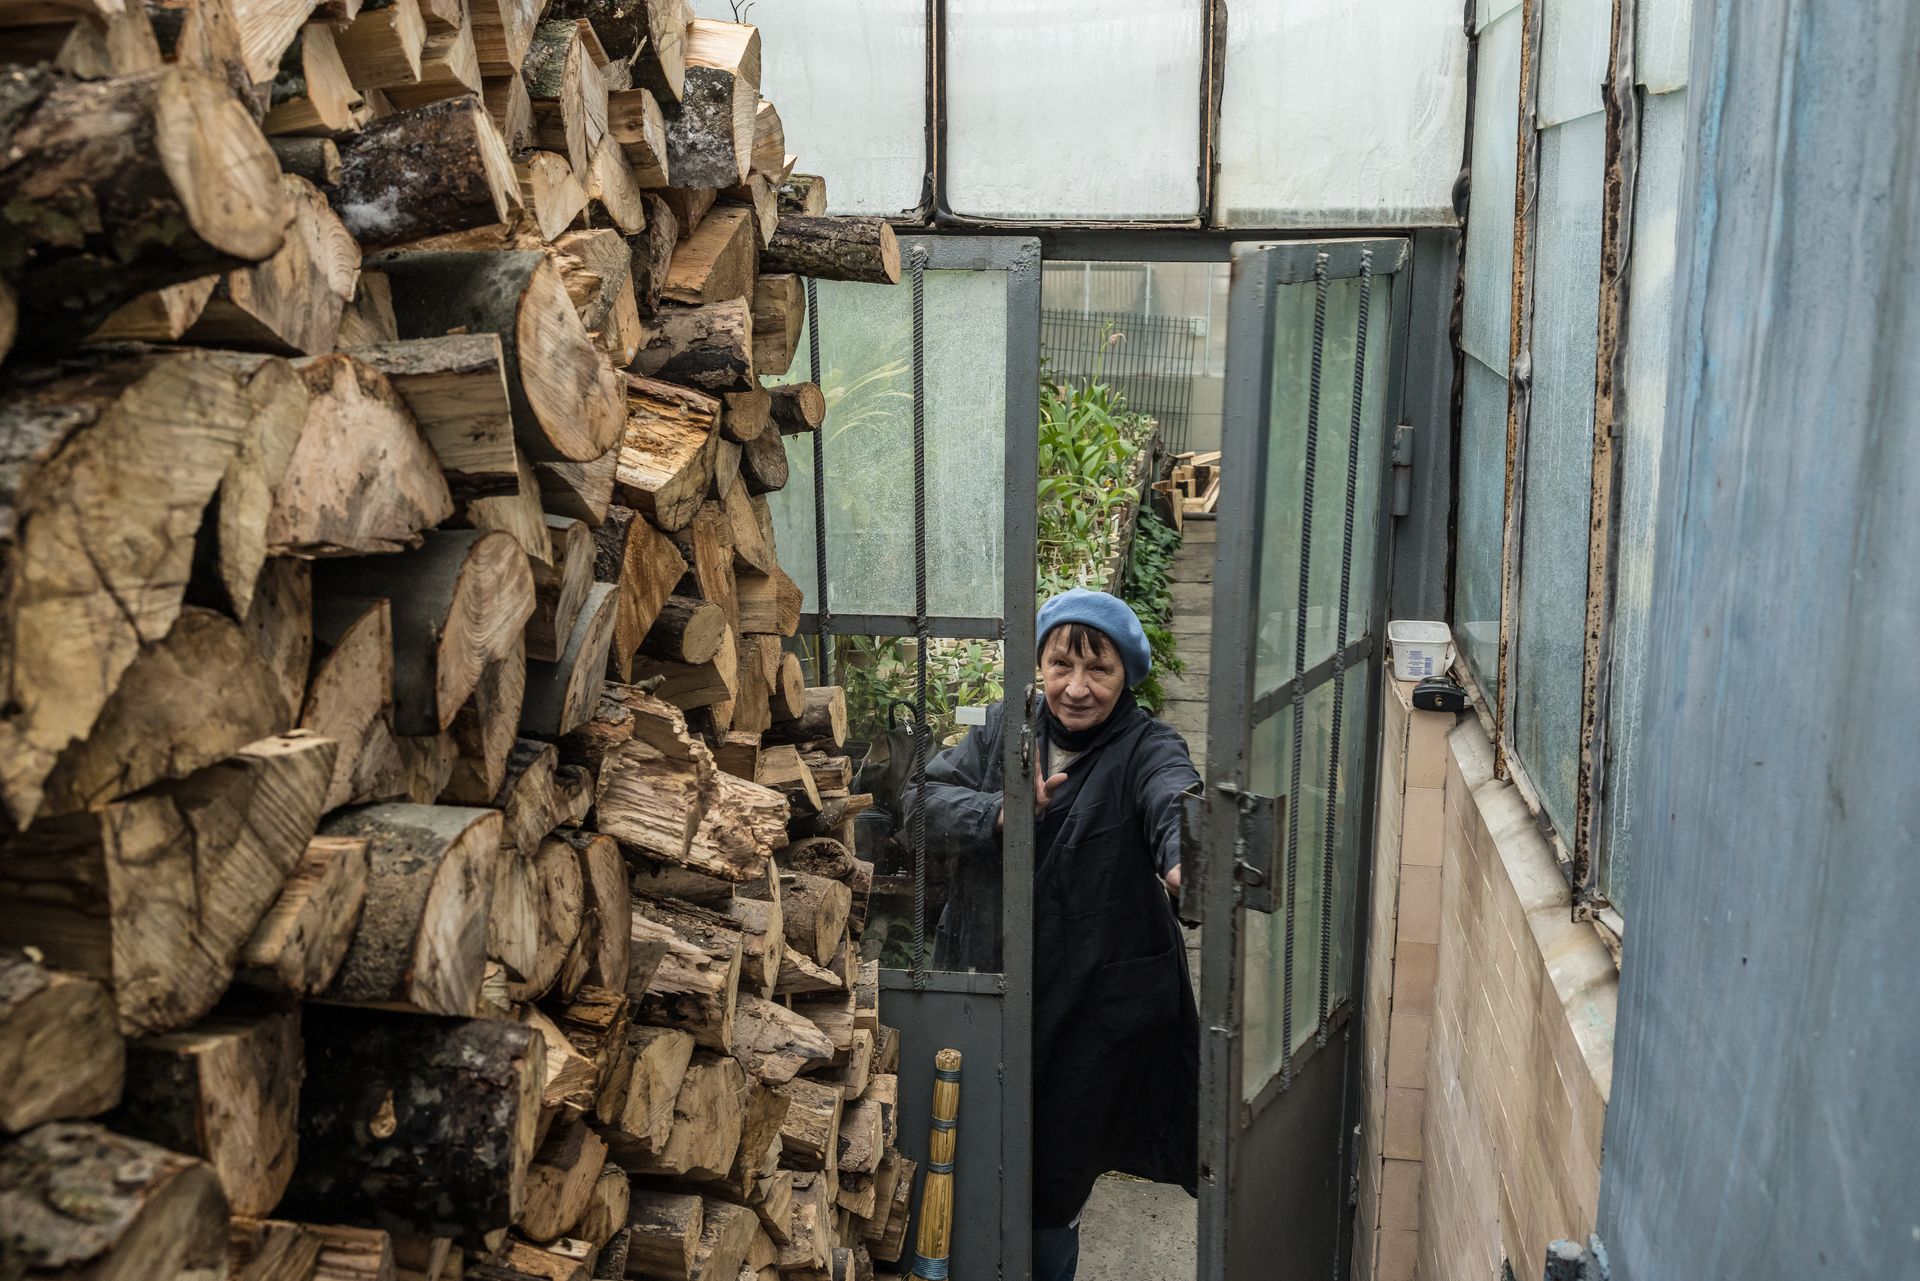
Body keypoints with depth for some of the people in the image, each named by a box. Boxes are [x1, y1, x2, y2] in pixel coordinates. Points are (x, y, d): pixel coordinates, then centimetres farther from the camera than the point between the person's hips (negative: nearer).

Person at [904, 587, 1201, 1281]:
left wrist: (1184, 859, -54)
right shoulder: (1002, 729, 3)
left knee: (1052, 1188, 7)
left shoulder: (1146, 747, -10)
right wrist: (998, 813, -26)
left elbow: (1176, 802, -32)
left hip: (1100, 1009, -3)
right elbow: (926, 804, -7)